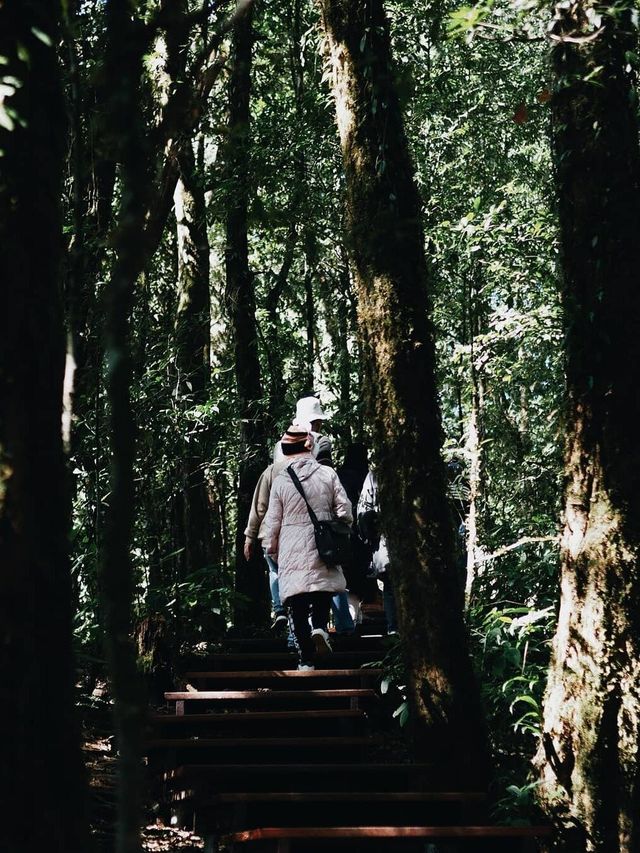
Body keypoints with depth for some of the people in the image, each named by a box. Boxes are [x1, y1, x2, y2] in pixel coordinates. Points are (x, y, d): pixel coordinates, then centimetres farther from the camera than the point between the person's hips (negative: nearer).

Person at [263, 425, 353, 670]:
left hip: (292, 554, -1)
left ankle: (306, 658, 1)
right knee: (324, 594, 17)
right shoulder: (328, 474, -2)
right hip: (323, 550, 1)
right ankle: (320, 627, -11)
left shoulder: (280, 481, -3)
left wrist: (272, 550, 15)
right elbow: (345, 512, -1)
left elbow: (273, 523, 1)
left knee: (297, 607, 4)